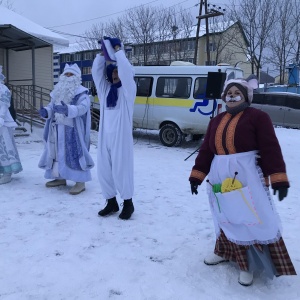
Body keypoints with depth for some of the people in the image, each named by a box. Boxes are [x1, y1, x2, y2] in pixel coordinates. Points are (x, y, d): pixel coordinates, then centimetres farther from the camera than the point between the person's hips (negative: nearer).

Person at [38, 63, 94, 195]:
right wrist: (46, 111, -10)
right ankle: (60, 177, 26)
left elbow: (82, 108, -25)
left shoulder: (81, 93, -9)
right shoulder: (58, 91, 14)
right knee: (57, 152, 13)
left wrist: (67, 109, -41)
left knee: (74, 153, -9)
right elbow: (52, 105, 14)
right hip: (57, 129, 8)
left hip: (72, 130, -8)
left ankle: (81, 182, -3)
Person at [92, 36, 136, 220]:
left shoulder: (128, 90, 0)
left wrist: (118, 50, -5)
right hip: (104, 137, 5)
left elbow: (126, 70, -14)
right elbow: (96, 71, 8)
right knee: (104, 171, 8)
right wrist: (103, 53, 2)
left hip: (121, 137, -5)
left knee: (122, 170, -1)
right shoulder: (105, 89, 14)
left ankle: (128, 203, 17)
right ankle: (111, 202, 23)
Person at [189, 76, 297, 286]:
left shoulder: (257, 117, -4)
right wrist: (196, 175, 10)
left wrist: (279, 178, -17)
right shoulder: (216, 120, 14)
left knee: (254, 219, -3)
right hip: (221, 178, 6)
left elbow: (271, 149, -10)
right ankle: (225, 252, 34)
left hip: (247, 177, -5)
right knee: (227, 218, 16)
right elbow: (206, 149, 13)